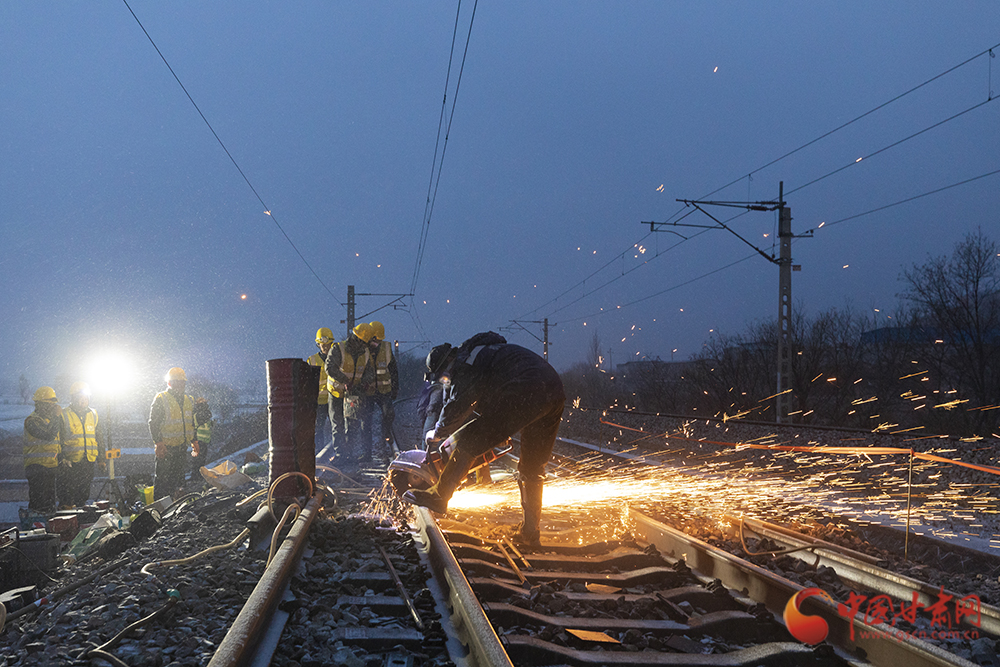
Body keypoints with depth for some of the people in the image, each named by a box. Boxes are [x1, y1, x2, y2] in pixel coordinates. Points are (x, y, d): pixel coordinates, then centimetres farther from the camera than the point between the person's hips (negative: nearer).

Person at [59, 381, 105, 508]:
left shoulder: (94, 415, 13)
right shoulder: (64, 415, -3)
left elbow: (100, 439, 17)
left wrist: (102, 459, 11)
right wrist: (61, 459, -14)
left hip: (88, 463, 5)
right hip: (70, 463, -5)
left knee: (84, 495, 11)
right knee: (67, 497, -6)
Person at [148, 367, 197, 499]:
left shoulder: (188, 401, 15)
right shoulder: (160, 399, -5)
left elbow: (191, 424, 24)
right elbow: (153, 423, -10)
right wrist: (158, 443, -18)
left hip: (182, 447, 6)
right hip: (165, 447, -6)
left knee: (178, 478, 11)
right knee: (162, 478, -4)